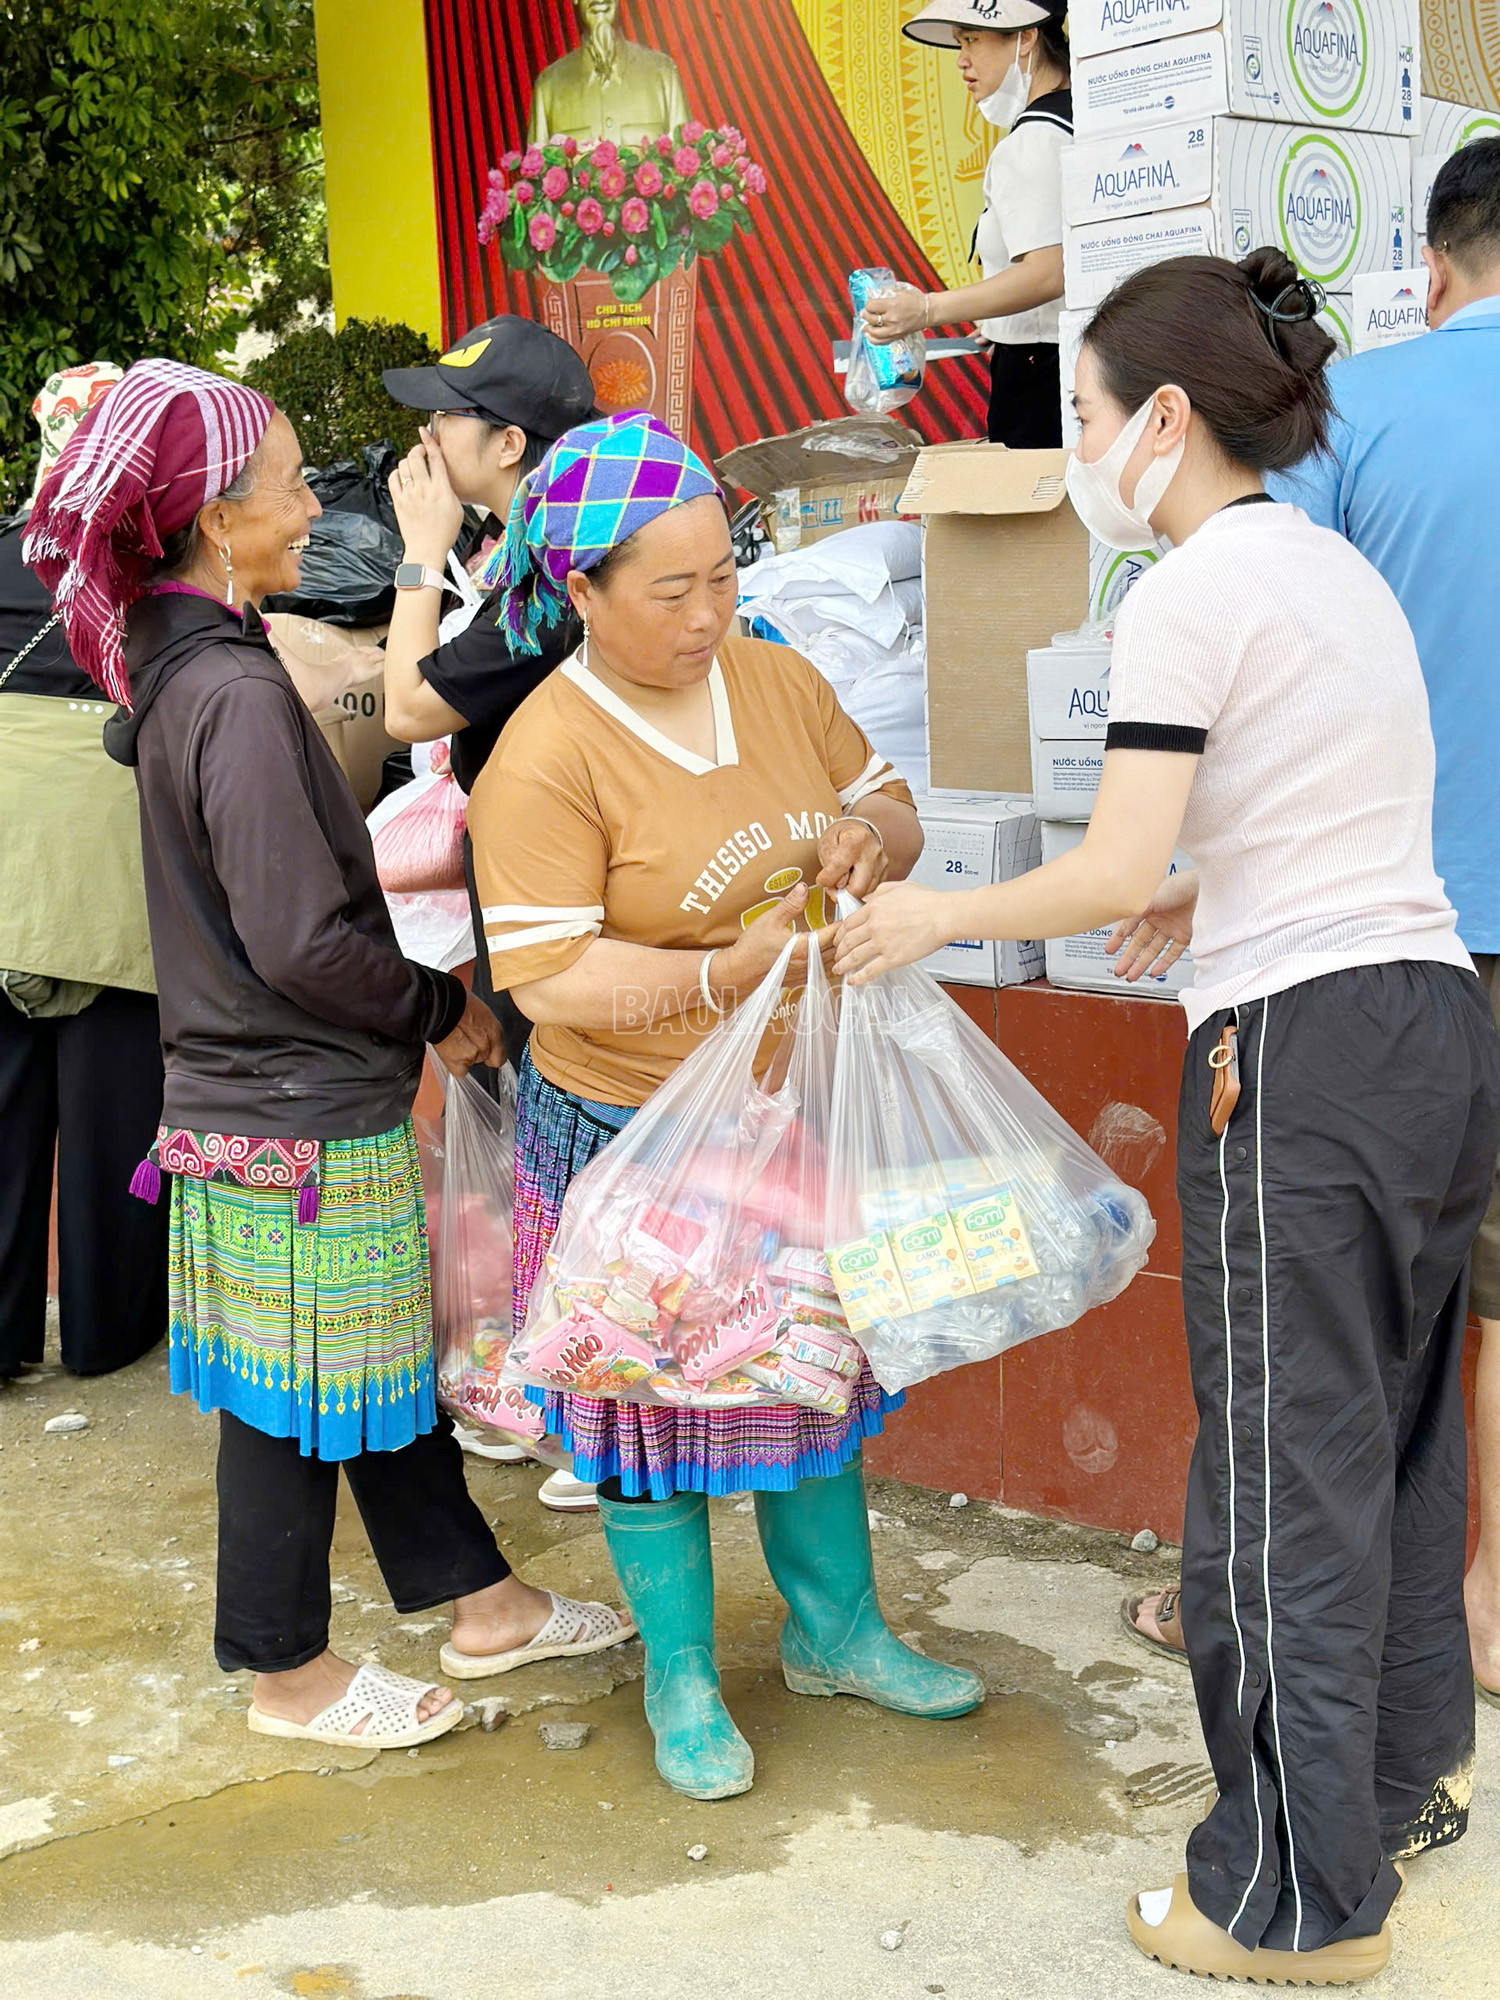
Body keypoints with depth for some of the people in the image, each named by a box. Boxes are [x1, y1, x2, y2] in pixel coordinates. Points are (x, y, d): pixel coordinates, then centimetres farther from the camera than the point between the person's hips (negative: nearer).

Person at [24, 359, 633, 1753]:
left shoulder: (172, 669, 8)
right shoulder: (239, 694, -22)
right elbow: (301, 937, -24)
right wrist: (439, 1011, -8)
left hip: (243, 1082, 9)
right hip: (298, 1116, -9)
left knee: (383, 1359, 19)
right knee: (299, 1397, 6)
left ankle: (476, 1601, 33)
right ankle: (287, 1673, 23)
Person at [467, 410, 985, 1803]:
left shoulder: (780, 681, 0)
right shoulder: (543, 762, -19)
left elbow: (892, 811, 10)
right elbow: (546, 974, -22)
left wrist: (867, 834, -14)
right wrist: (722, 973, -33)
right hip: (639, 1140, -6)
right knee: (659, 1403, 9)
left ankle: (836, 1629, 39)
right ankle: (680, 1680, 29)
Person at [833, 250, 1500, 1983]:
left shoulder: (1193, 593, -11)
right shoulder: (1339, 570, 16)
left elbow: (1115, 872, -17)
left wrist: (941, 912, -3)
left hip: (1301, 1056, -9)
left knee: (1284, 1470, 0)